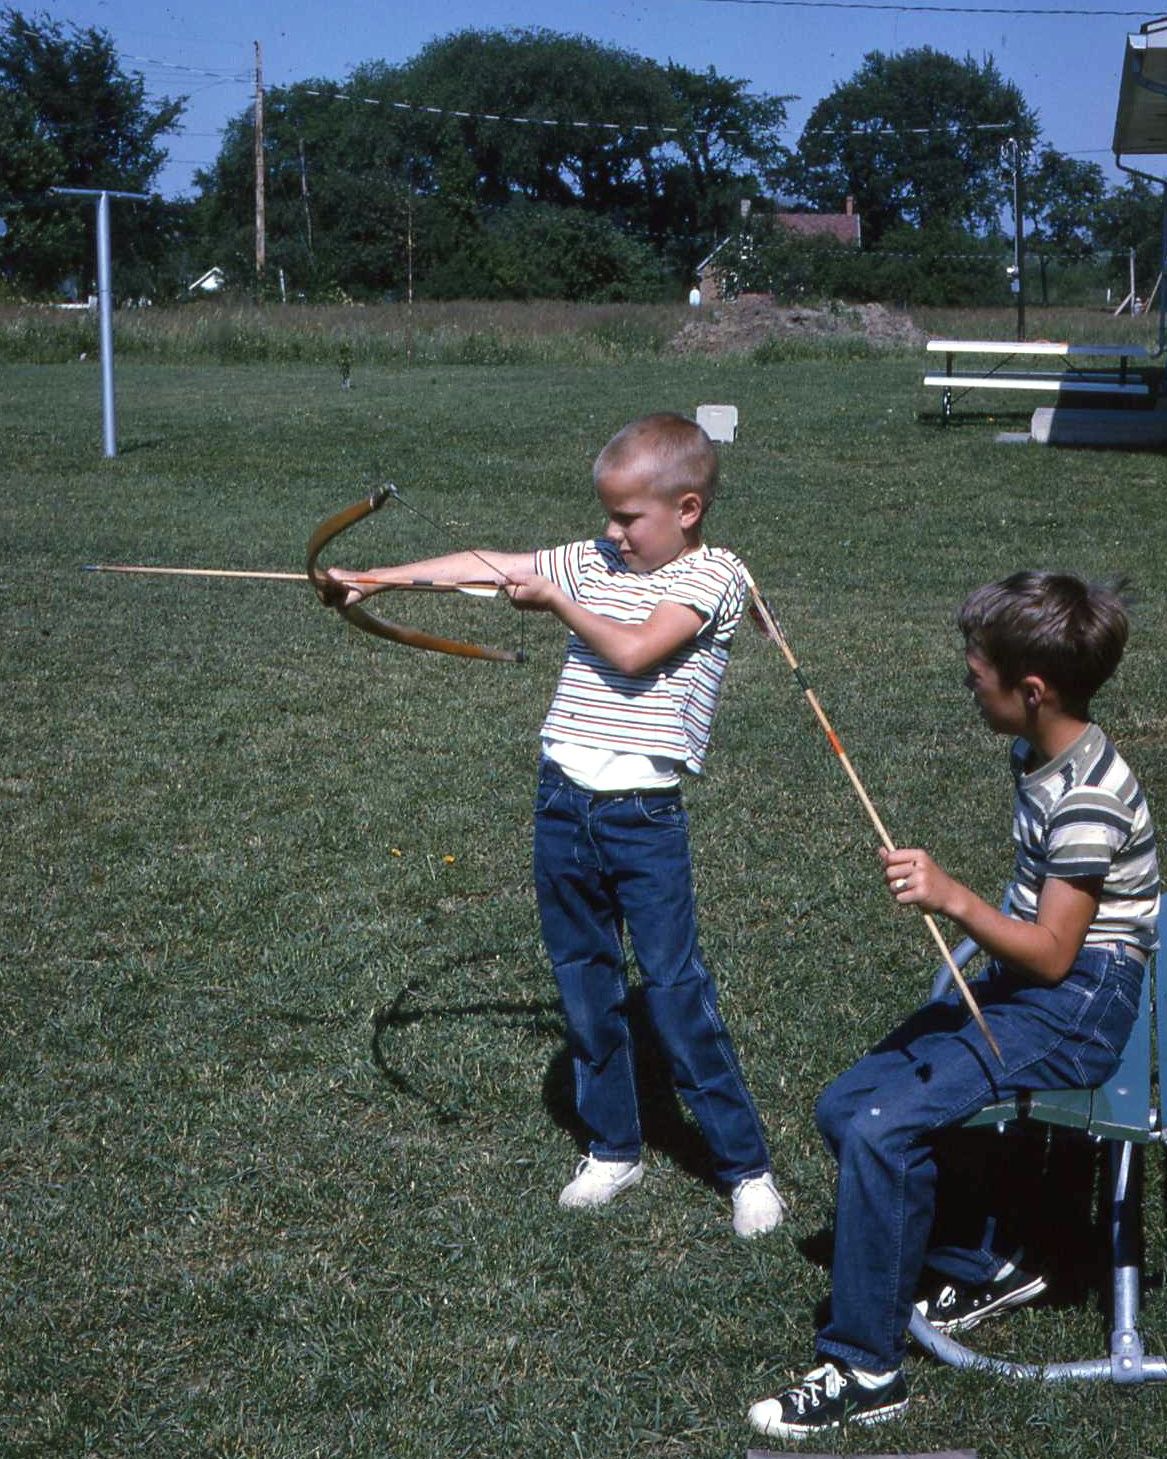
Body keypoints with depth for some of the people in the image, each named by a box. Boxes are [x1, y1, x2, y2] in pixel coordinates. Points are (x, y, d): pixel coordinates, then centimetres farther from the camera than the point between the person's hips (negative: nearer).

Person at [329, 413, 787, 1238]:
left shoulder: (714, 577, -7)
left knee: (677, 991, -2)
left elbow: (634, 651, -21)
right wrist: (376, 578, 4)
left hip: (646, 820, -6)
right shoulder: (594, 561, 10)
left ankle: (747, 1165, 13)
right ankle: (614, 1150, 30)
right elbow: (485, 566, 8)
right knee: (585, 985, 14)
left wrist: (557, 603, -7)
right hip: (564, 805, 6)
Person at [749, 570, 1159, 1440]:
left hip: (1074, 1008, -10)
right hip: (1023, 986, 10)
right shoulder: (1041, 760, 8)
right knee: (846, 1106, 4)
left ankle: (867, 1370, -14)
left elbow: (1053, 953, -23)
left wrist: (955, 899, -34)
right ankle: (983, 1265, 19)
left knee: (883, 1126, -25)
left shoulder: (1089, 798, -22)